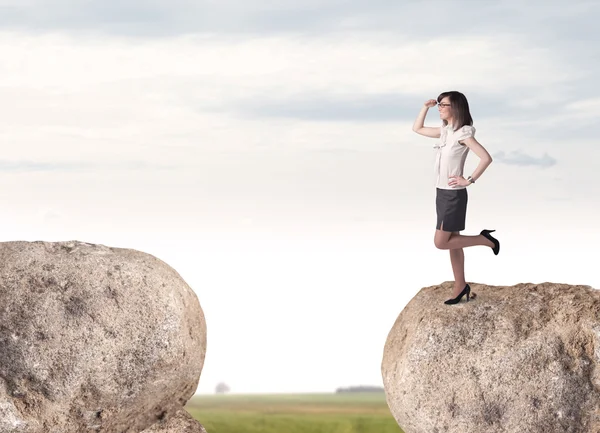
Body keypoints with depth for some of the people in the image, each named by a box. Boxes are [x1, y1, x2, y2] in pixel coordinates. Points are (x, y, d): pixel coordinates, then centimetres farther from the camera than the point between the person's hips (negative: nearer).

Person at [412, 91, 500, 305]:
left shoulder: (463, 133, -16)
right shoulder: (445, 131, 8)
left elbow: (486, 158, -24)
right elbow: (417, 128, 20)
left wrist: (469, 180, -20)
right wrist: (426, 107, 8)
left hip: (453, 194, -8)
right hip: (442, 193, 8)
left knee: (441, 242, -6)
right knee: (452, 242, 11)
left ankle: (484, 239, 6)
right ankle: (460, 287, 17)